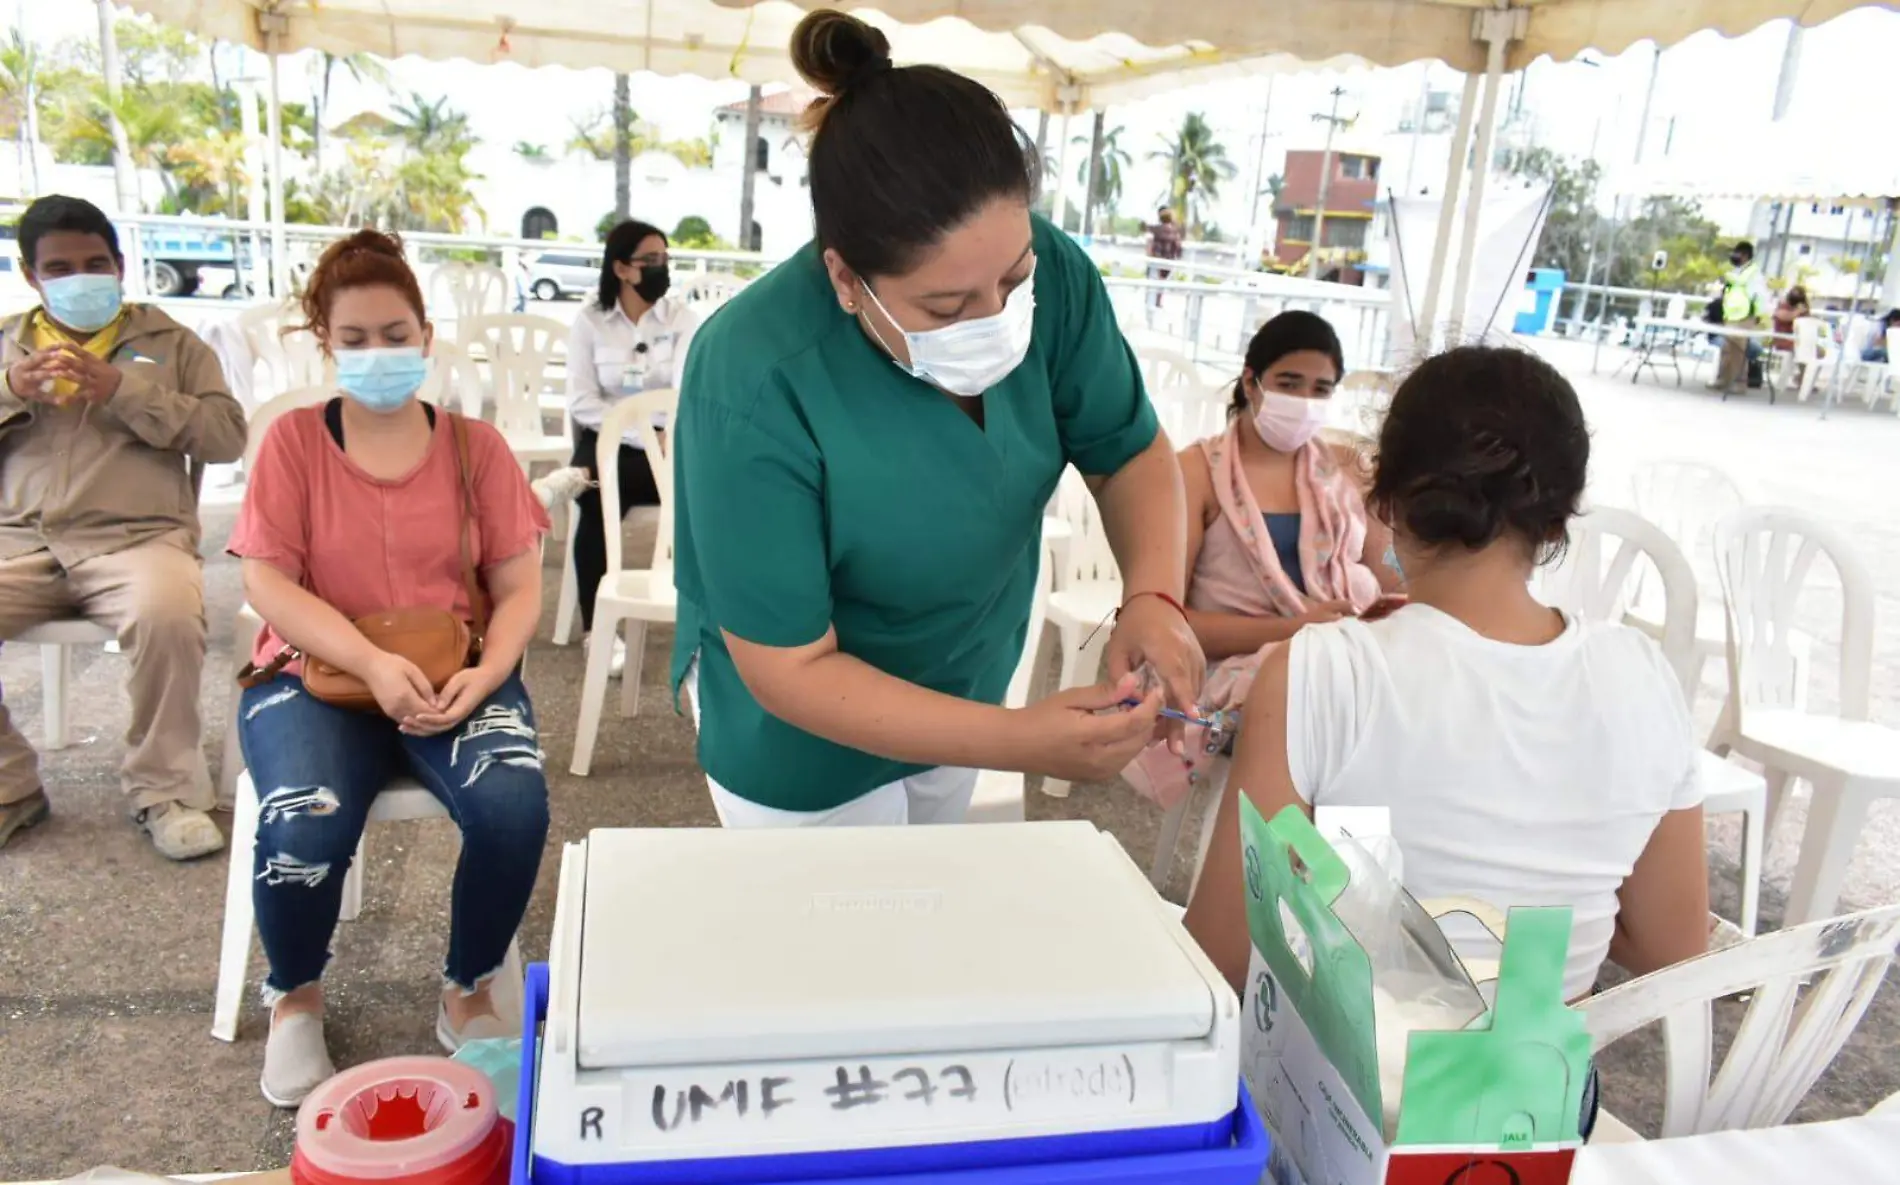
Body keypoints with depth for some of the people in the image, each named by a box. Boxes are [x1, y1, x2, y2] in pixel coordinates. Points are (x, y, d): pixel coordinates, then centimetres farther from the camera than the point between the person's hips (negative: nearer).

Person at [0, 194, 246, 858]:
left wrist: (125, 390, -9)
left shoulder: (168, 341, 14)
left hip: (137, 538, -3)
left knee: (168, 615, -35)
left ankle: (163, 789, -15)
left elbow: (228, 435, 2)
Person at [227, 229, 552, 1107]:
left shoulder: (475, 446, 5)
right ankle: (295, 1000, 6)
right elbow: (266, 581, -5)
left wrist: (484, 676, -17)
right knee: (304, 828, -30)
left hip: (455, 675, 1)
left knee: (515, 809, -28)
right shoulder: (292, 441, 3)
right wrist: (372, 663, -19)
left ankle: (467, 995, 2)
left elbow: (518, 587, 2)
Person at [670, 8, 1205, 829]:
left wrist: (1152, 595, -28)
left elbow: (1131, 453, -8)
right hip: (807, 729, -5)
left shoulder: (1053, 274, -22)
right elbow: (791, 671, -29)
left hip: (965, 684, 6)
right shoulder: (754, 385, -35)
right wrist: (1022, 743, -37)